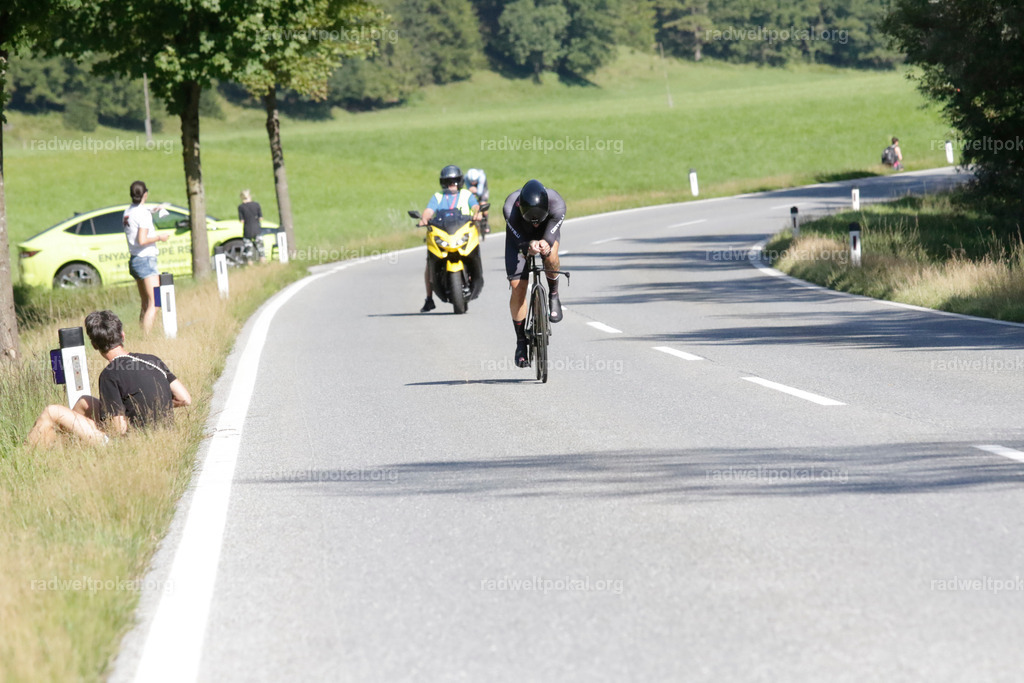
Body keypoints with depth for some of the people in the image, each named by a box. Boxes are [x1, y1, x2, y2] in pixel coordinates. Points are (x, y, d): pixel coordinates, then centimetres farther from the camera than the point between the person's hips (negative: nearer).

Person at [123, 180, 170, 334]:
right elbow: (142, 240, -22)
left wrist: (152, 210, 31)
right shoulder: (143, 213, -15)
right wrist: (159, 237, -8)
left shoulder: (128, 212, 8)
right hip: (146, 260, -9)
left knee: (145, 304, 15)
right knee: (153, 305, -10)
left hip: (133, 261, 9)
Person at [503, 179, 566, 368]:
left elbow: (551, 236, -42)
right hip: (520, 235, 0)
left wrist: (546, 245, -66)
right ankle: (521, 342, 3)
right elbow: (520, 241, -37)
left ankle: (553, 295, -6)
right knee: (518, 287, -10)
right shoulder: (510, 208, -38)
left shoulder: (557, 204, -38)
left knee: (551, 256, -36)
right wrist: (528, 247, -61)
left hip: (547, 232, 0)